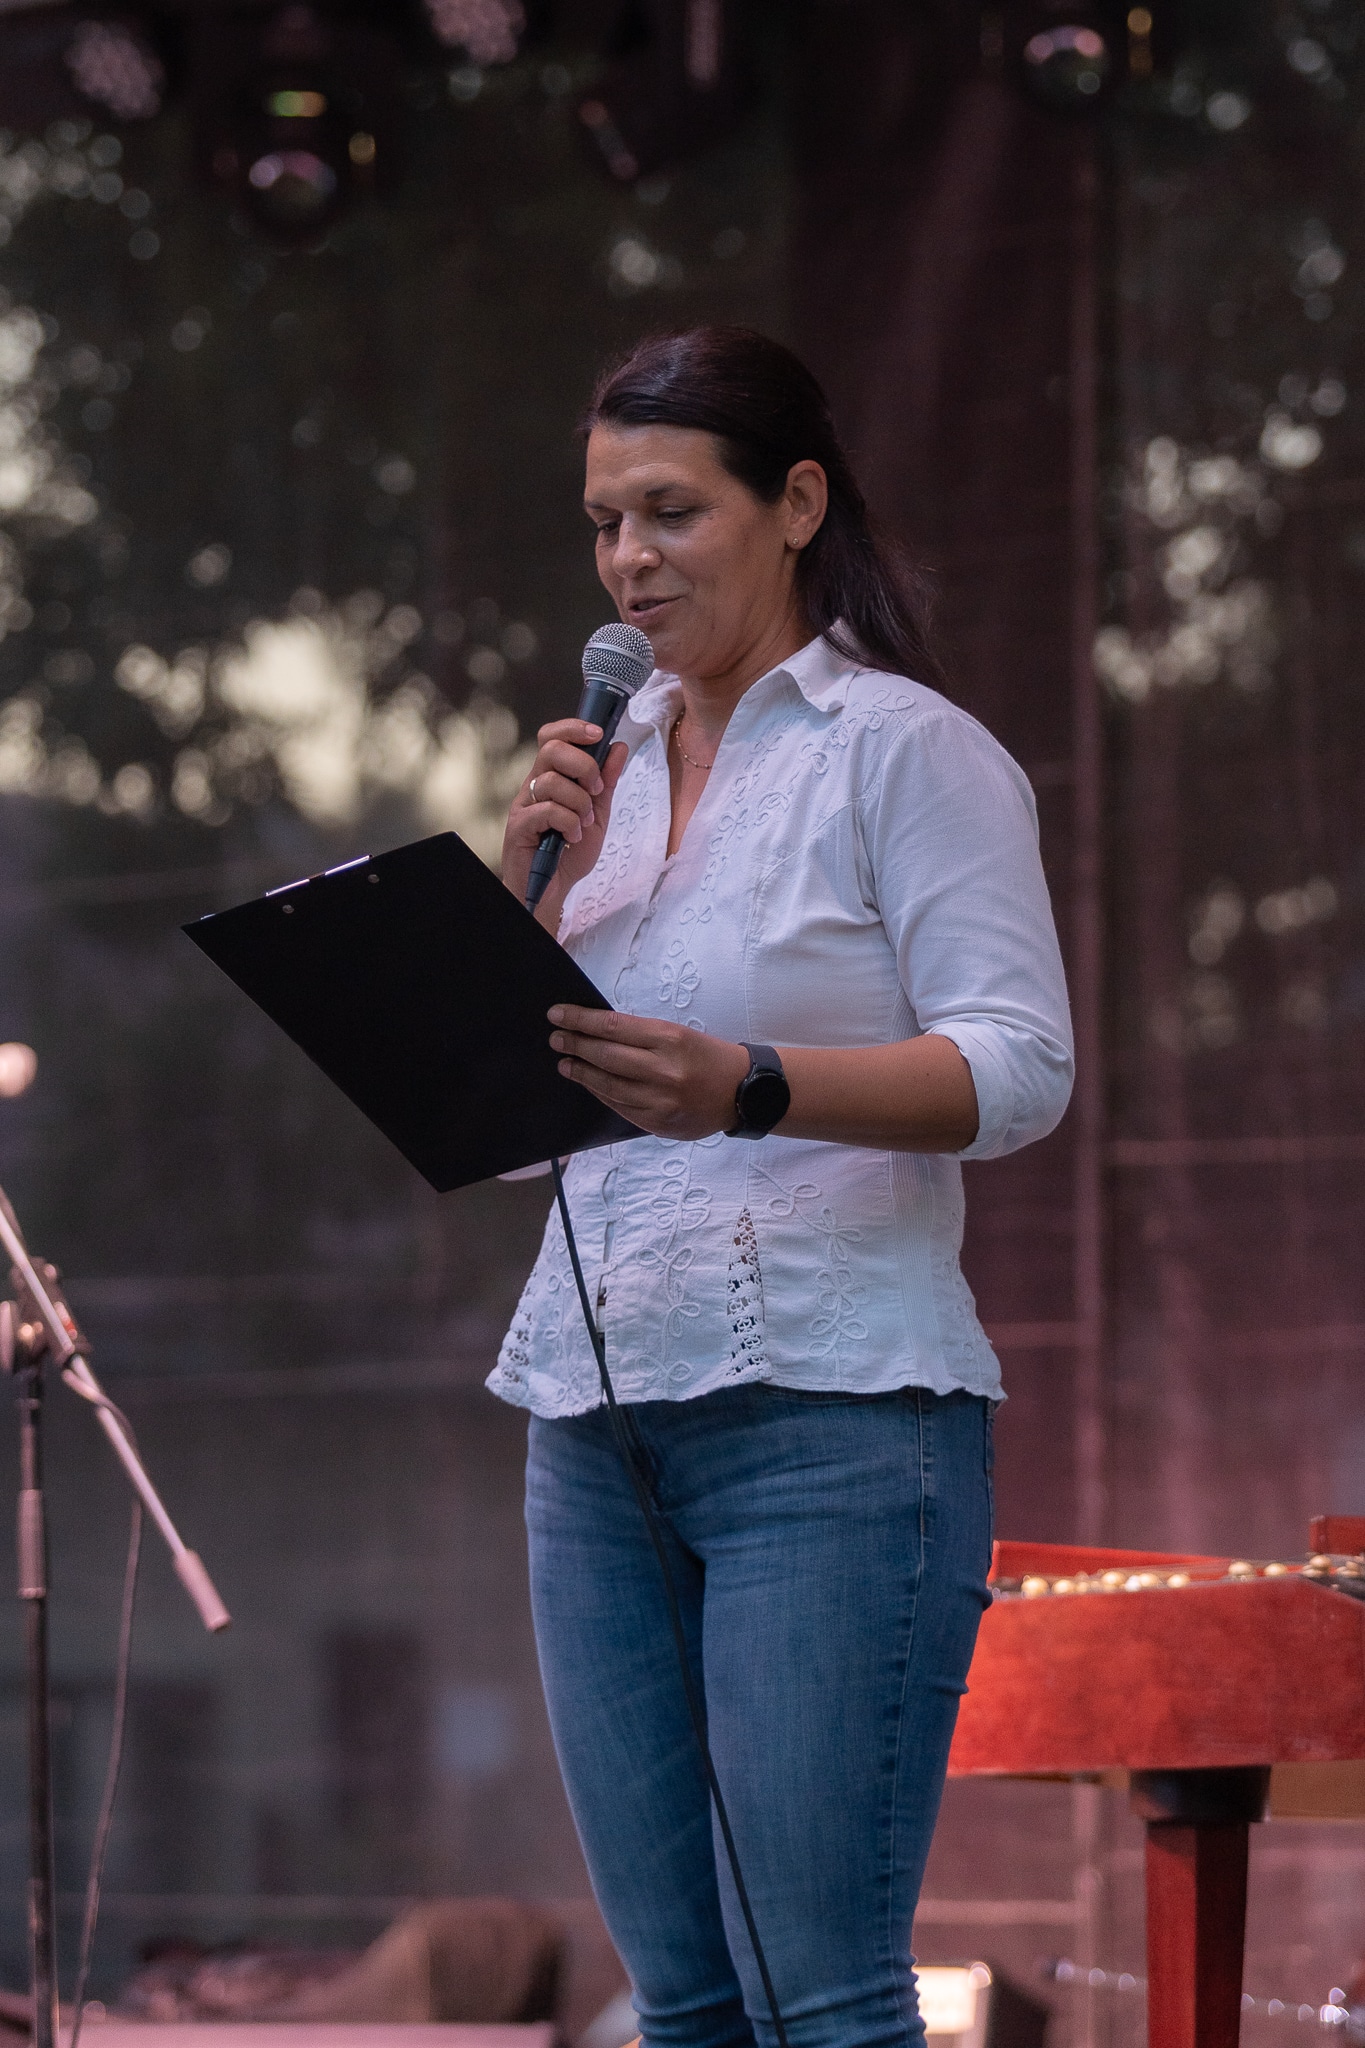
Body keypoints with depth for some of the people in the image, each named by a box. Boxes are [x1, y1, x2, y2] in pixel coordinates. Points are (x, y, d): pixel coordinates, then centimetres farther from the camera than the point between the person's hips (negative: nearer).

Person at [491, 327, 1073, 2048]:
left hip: (833, 1422, -7)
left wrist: (751, 1089, -28)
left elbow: (1019, 1067, -12)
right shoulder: (612, 764, 17)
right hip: (599, 1422, 7)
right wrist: (530, 887, 2)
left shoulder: (905, 748, -2)